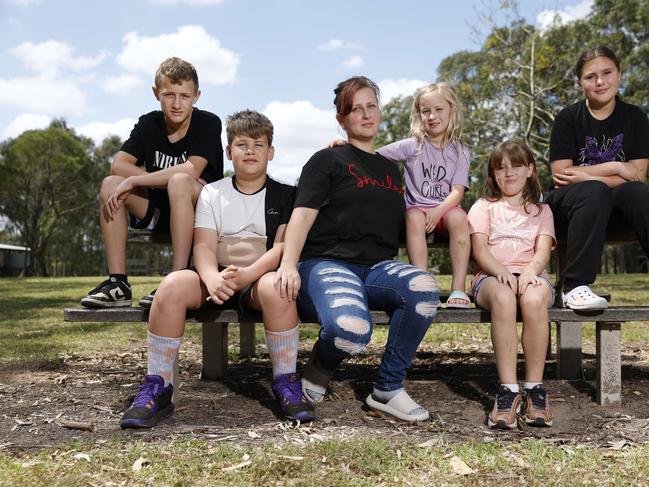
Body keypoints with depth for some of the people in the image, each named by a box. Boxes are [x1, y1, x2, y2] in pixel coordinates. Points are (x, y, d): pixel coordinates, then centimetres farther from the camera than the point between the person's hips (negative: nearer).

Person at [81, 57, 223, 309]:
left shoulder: (208, 123, -11)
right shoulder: (149, 123, 2)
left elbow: (191, 170, -25)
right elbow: (118, 165, -10)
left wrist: (134, 181, -23)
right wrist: (167, 181, -23)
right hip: (160, 210, 5)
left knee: (180, 182, -34)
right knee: (110, 184, -16)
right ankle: (117, 282, -18)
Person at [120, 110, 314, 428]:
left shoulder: (284, 196, 9)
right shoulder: (212, 193, 13)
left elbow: (284, 246, -5)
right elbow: (203, 246, -1)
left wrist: (247, 274, -25)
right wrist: (213, 278, -26)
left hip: (262, 277, -2)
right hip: (218, 278, 2)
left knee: (276, 287, -38)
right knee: (173, 285, -29)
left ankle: (286, 384, -23)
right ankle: (157, 388, -21)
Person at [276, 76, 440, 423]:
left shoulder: (390, 168, 26)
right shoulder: (328, 160, 9)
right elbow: (303, 214, -4)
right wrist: (289, 264, -20)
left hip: (378, 267, 5)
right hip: (327, 264, -5)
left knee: (423, 287, -32)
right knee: (351, 328, -38)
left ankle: (388, 389, -15)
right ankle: (317, 372, 0)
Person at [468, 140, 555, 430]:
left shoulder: (541, 210, 24)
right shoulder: (483, 207, 21)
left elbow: (543, 251, 5)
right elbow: (479, 249, 3)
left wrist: (529, 272, -19)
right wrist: (502, 271, -18)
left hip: (531, 276, 1)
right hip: (491, 277, -1)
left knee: (534, 298, -38)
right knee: (503, 297, -39)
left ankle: (534, 388, -29)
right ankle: (508, 390, -38)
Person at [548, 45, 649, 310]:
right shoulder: (568, 118, -2)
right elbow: (560, 174, -10)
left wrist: (588, 177, -16)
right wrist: (615, 167, -13)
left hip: (615, 207, 2)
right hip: (569, 205, -2)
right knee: (593, 193, -36)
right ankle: (574, 286, -37)